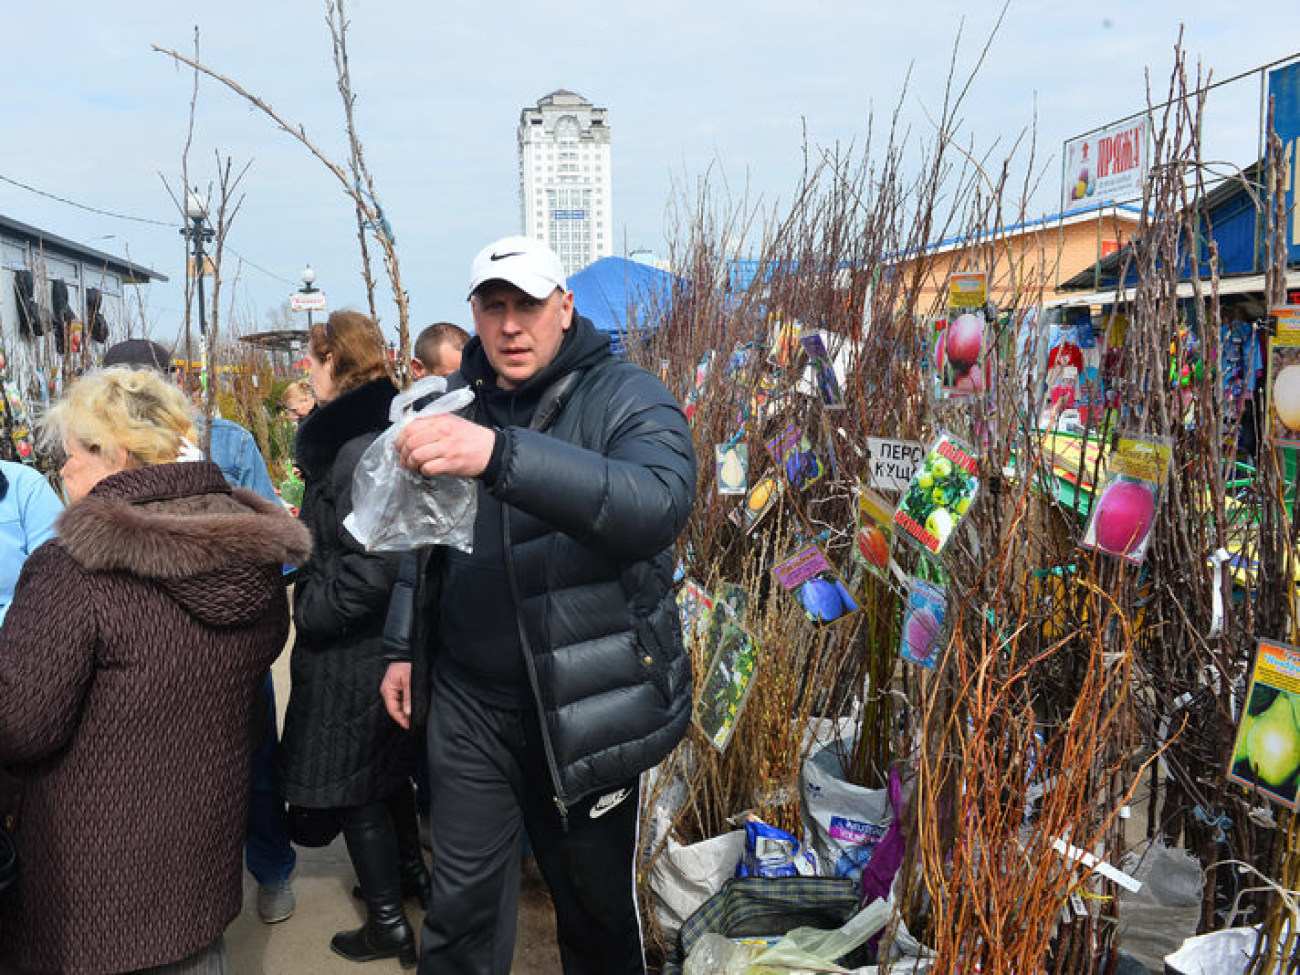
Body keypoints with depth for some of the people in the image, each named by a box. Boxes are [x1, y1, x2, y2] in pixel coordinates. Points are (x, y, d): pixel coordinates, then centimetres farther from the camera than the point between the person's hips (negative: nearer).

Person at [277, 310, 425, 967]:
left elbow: (375, 562, -30)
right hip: (387, 637, 9)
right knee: (386, 765, 24)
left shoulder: (359, 444, -24)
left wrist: (313, 611, -17)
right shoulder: (380, 428, 6)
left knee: (351, 785, 6)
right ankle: (409, 871, 42)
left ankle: (388, 923, 20)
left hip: (350, 647, -9)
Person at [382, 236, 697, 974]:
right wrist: (408, 647, 16)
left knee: (596, 897, 16)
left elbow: (661, 502, -34)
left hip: (587, 703, -3)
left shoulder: (625, 396, -12)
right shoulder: (458, 406, 5)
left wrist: (501, 455, -44)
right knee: (463, 907, 11)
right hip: (470, 699, 4)